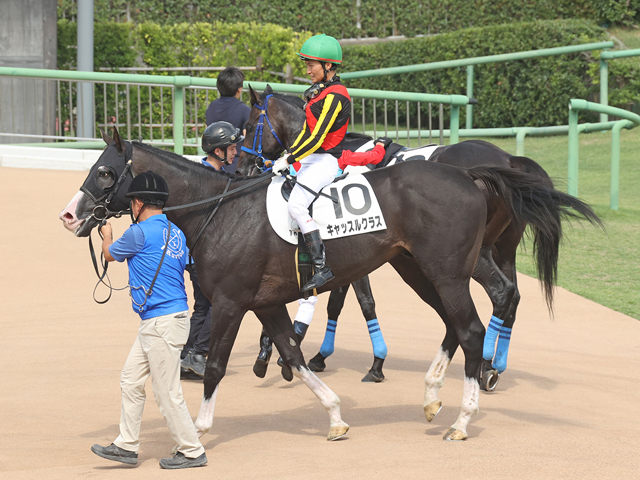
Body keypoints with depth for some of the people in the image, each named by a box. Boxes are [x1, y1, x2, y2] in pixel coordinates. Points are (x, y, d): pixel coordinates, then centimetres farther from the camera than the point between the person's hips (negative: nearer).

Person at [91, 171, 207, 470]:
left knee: (167, 393, -2)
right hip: (154, 325, 10)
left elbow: (110, 255, 5)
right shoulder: (175, 233, 10)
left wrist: (107, 235, 23)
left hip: (162, 322, -10)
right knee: (131, 379, 15)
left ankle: (192, 452, 6)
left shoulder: (140, 232, -15)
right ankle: (127, 446, 20)